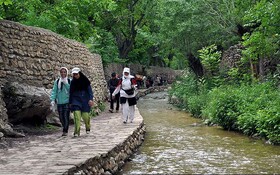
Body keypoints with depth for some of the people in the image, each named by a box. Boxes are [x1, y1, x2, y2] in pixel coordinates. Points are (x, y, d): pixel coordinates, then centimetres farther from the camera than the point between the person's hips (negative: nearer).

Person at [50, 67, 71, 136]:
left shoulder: (69, 81, 1)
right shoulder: (57, 81, 6)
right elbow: (54, 91, 4)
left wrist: (66, 83, -15)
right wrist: (52, 100, -6)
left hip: (67, 102, -3)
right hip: (59, 102, 3)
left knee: (66, 116, -9)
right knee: (61, 117, 7)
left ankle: (65, 131, 1)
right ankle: (64, 128, 28)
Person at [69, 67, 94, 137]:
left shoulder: (85, 81, -2)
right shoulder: (73, 82, 7)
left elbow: (90, 90, -3)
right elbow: (71, 93, 13)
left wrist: (91, 99, -16)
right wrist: (70, 102, 14)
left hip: (85, 100, -2)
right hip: (76, 100, 2)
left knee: (85, 115, -1)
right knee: (77, 115, -13)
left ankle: (88, 128, 28)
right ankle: (77, 132, -11)